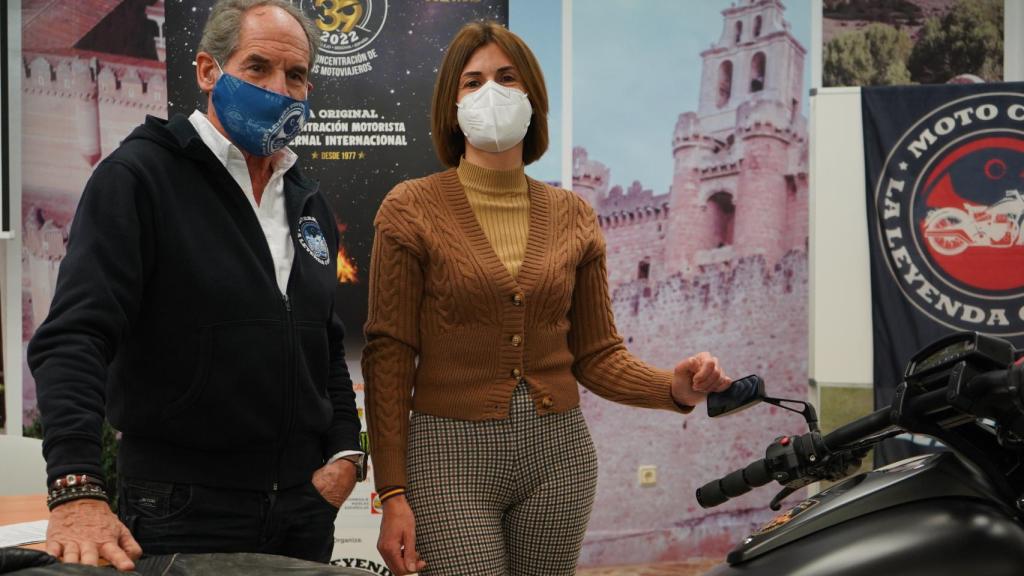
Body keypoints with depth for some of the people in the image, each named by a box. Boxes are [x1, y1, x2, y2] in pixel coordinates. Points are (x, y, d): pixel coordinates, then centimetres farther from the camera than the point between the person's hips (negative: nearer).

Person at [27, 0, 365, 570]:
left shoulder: (309, 203, 12)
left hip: (304, 509, 6)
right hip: (181, 512, -6)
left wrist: (345, 451, 6)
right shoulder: (138, 177, -9)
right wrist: (77, 491, -30)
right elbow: (75, 336, -18)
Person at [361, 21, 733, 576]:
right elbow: (389, 358, -4)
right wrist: (393, 494, -9)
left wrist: (673, 388, -9)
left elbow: (596, 354, 10)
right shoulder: (412, 208, -2)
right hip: (450, 454, -3)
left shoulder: (572, 216, 7)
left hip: (558, 454, 3)